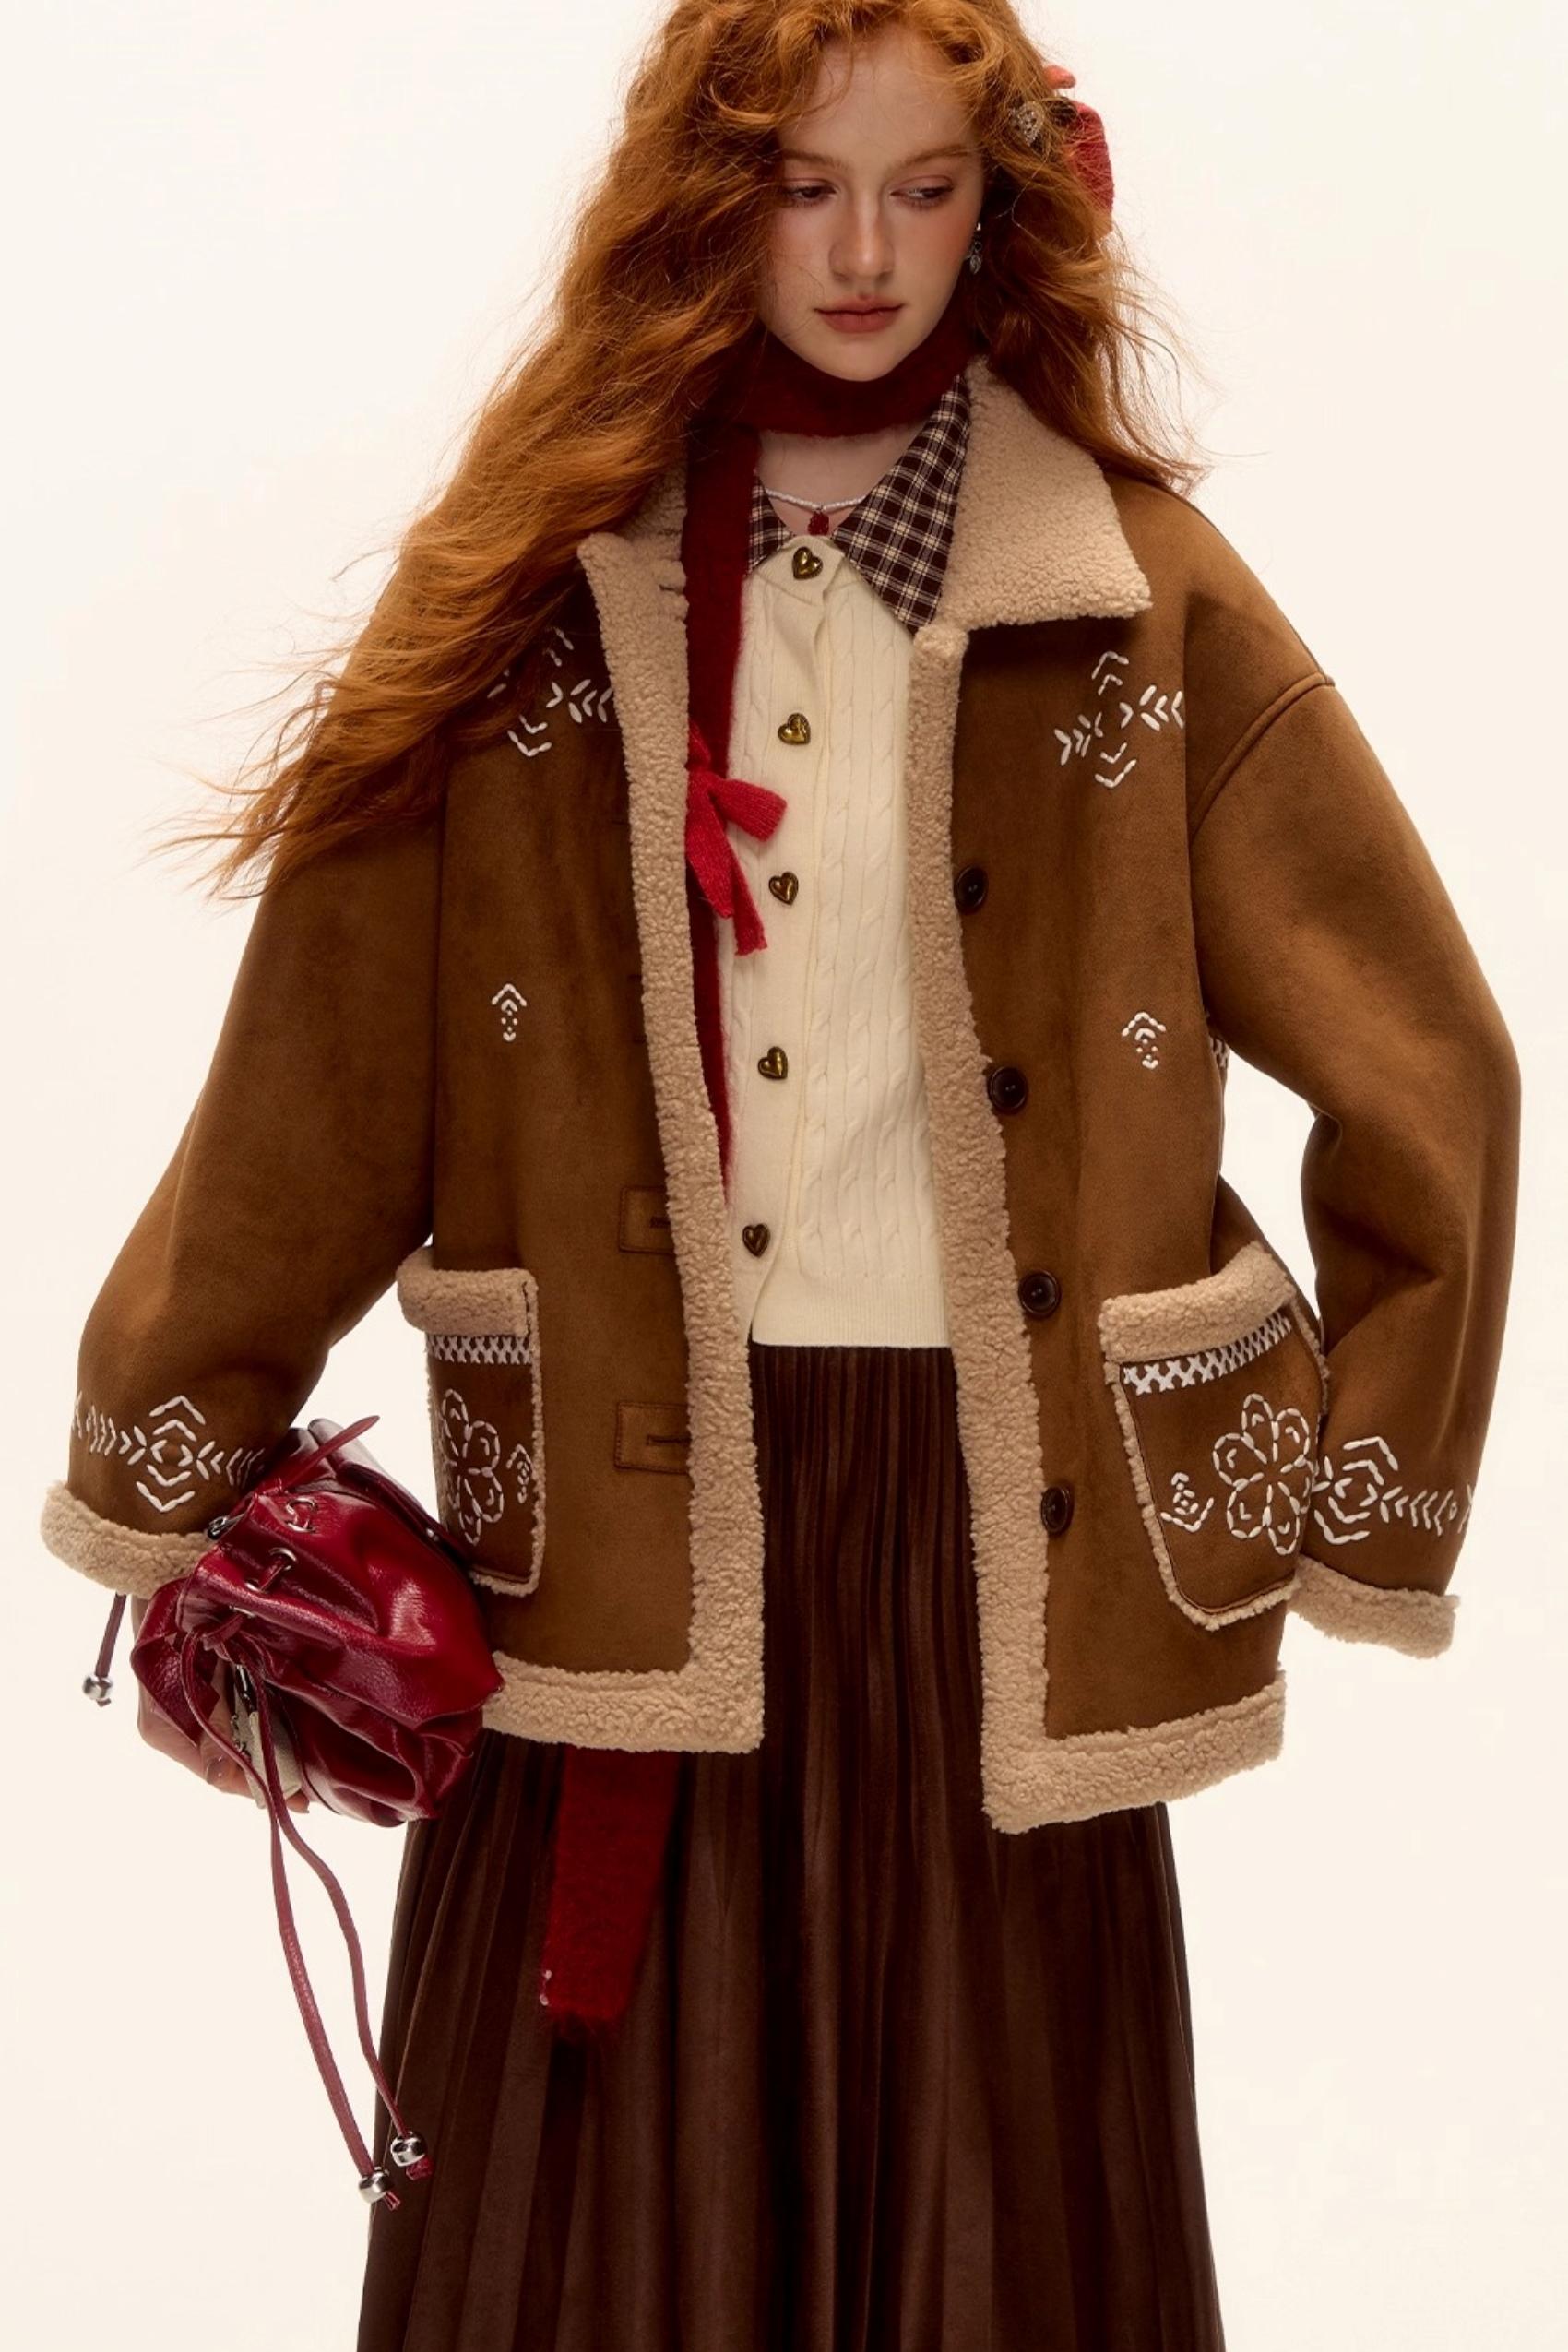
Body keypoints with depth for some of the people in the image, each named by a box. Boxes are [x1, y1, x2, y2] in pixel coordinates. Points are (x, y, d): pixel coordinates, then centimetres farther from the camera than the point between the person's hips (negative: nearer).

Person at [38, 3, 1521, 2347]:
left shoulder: (1143, 597, 1)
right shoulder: (536, 581, 5)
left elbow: (1421, 1078, 4)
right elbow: (326, 1078, 4)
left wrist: (1368, 1503, 3)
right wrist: (161, 1480, 6)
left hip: (991, 1524, 0)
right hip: (627, 1528, 1)